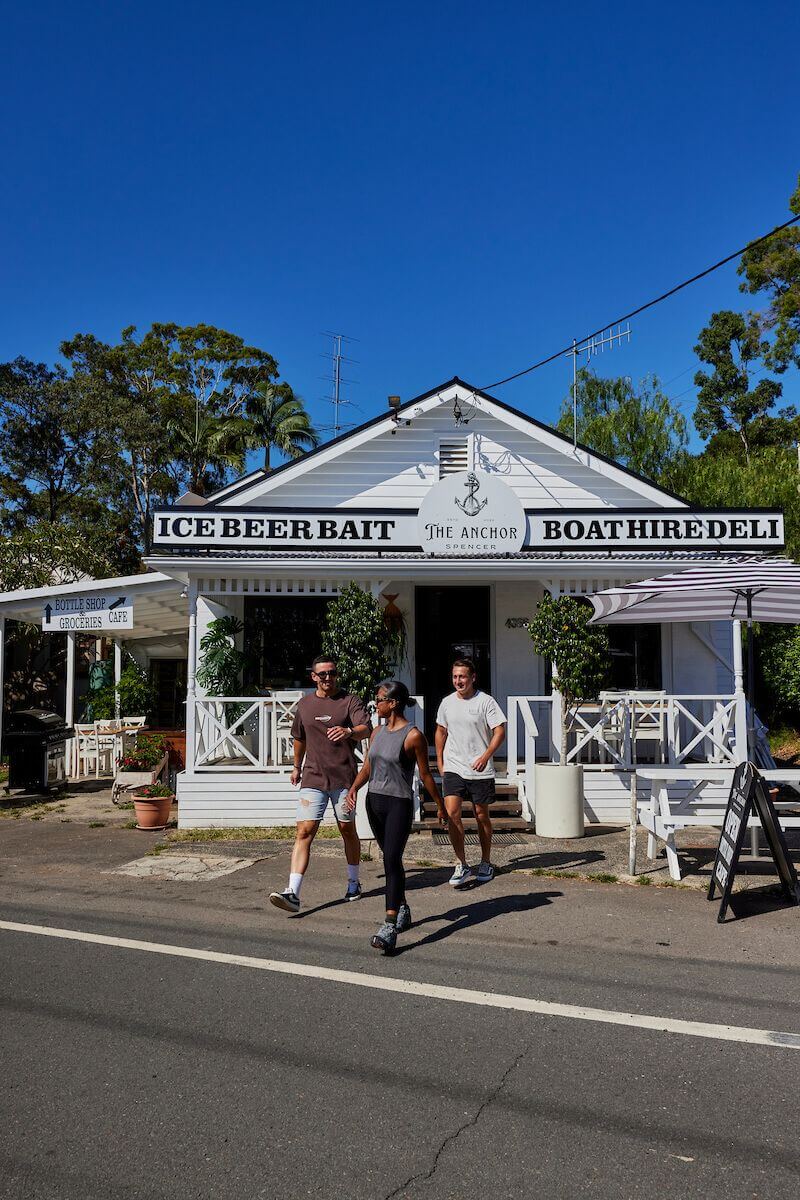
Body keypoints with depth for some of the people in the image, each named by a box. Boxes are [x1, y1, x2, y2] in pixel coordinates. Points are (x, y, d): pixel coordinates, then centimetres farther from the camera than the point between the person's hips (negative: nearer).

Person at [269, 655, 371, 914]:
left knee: (347, 830, 11)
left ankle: (353, 882, 30)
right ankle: (293, 893, -15)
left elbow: (366, 729, -18)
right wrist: (297, 766, 32)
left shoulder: (350, 701, -2)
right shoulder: (305, 705, 11)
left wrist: (349, 731, -38)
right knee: (304, 832, -8)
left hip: (343, 777, -2)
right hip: (312, 778, 2)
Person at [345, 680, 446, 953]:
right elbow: (367, 767, 12)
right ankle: (403, 910, 33)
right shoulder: (377, 732, 9)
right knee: (391, 860, 17)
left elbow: (425, 774, -5)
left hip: (399, 804, -7)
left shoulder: (413, 736, -11)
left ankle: (389, 928, -17)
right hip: (374, 801, 7)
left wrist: (440, 806, 2)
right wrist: (353, 788, -6)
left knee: (391, 861, -14)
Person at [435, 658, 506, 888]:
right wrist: (440, 761, 15)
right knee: (451, 813, -12)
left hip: (480, 771, -3)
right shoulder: (447, 703, 6)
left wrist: (486, 756, -23)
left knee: (482, 815, 10)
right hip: (453, 769, 3)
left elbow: (500, 731, -10)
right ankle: (461, 866, -2)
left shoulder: (486, 701, -7)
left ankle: (485, 863, 27)